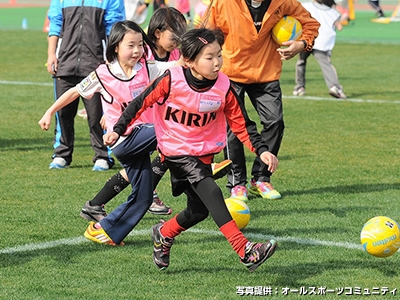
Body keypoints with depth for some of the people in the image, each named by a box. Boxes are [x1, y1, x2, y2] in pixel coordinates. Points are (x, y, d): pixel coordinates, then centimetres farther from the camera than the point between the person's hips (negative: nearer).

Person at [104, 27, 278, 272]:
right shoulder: (172, 80, -18)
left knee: (200, 210, 5)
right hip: (176, 152, -5)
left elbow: (241, 123, -2)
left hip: (204, 153, 5)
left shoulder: (223, 87, -9)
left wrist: (262, 150, -11)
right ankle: (245, 251, -29)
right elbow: (142, 103, -6)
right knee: (211, 192, -23)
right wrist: (118, 130, -9)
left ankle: (164, 234, 36)